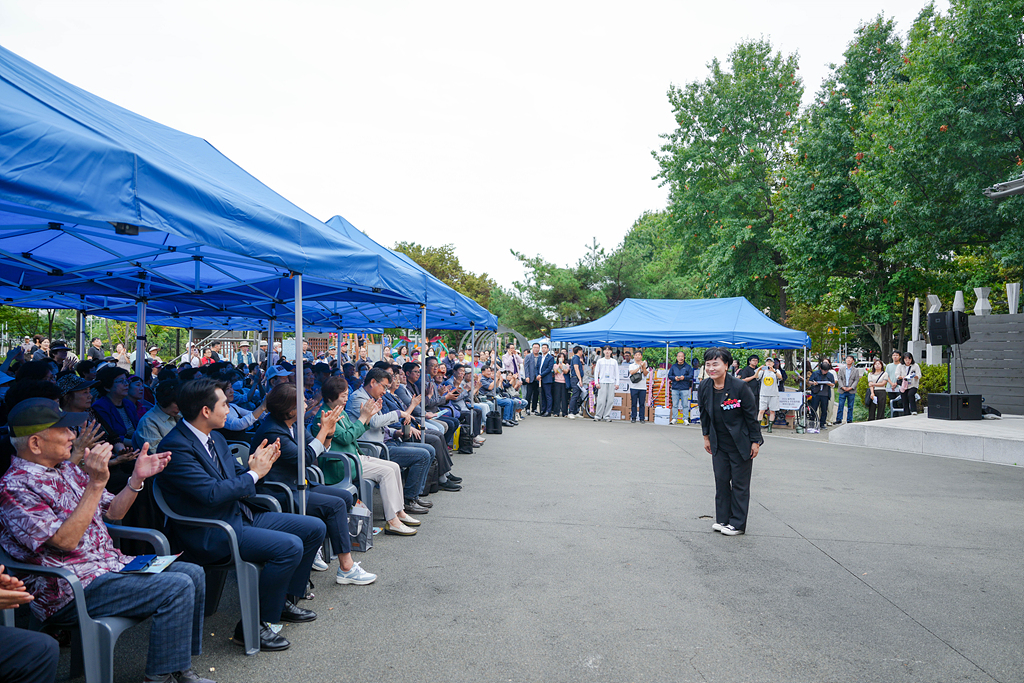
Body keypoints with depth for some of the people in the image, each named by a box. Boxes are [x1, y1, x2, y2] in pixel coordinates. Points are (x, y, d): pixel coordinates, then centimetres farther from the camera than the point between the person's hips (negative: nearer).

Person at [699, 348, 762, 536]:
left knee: (740, 483, 4)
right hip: (719, 444, 5)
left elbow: (751, 415, -13)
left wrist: (755, 441, -9)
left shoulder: (740, 386, -20)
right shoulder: (704, 387, -6)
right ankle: (722, 519, 22)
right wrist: (706, 437, 13)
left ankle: (737, 523, 14)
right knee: (721, 480, 9)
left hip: (741, 443, -4)